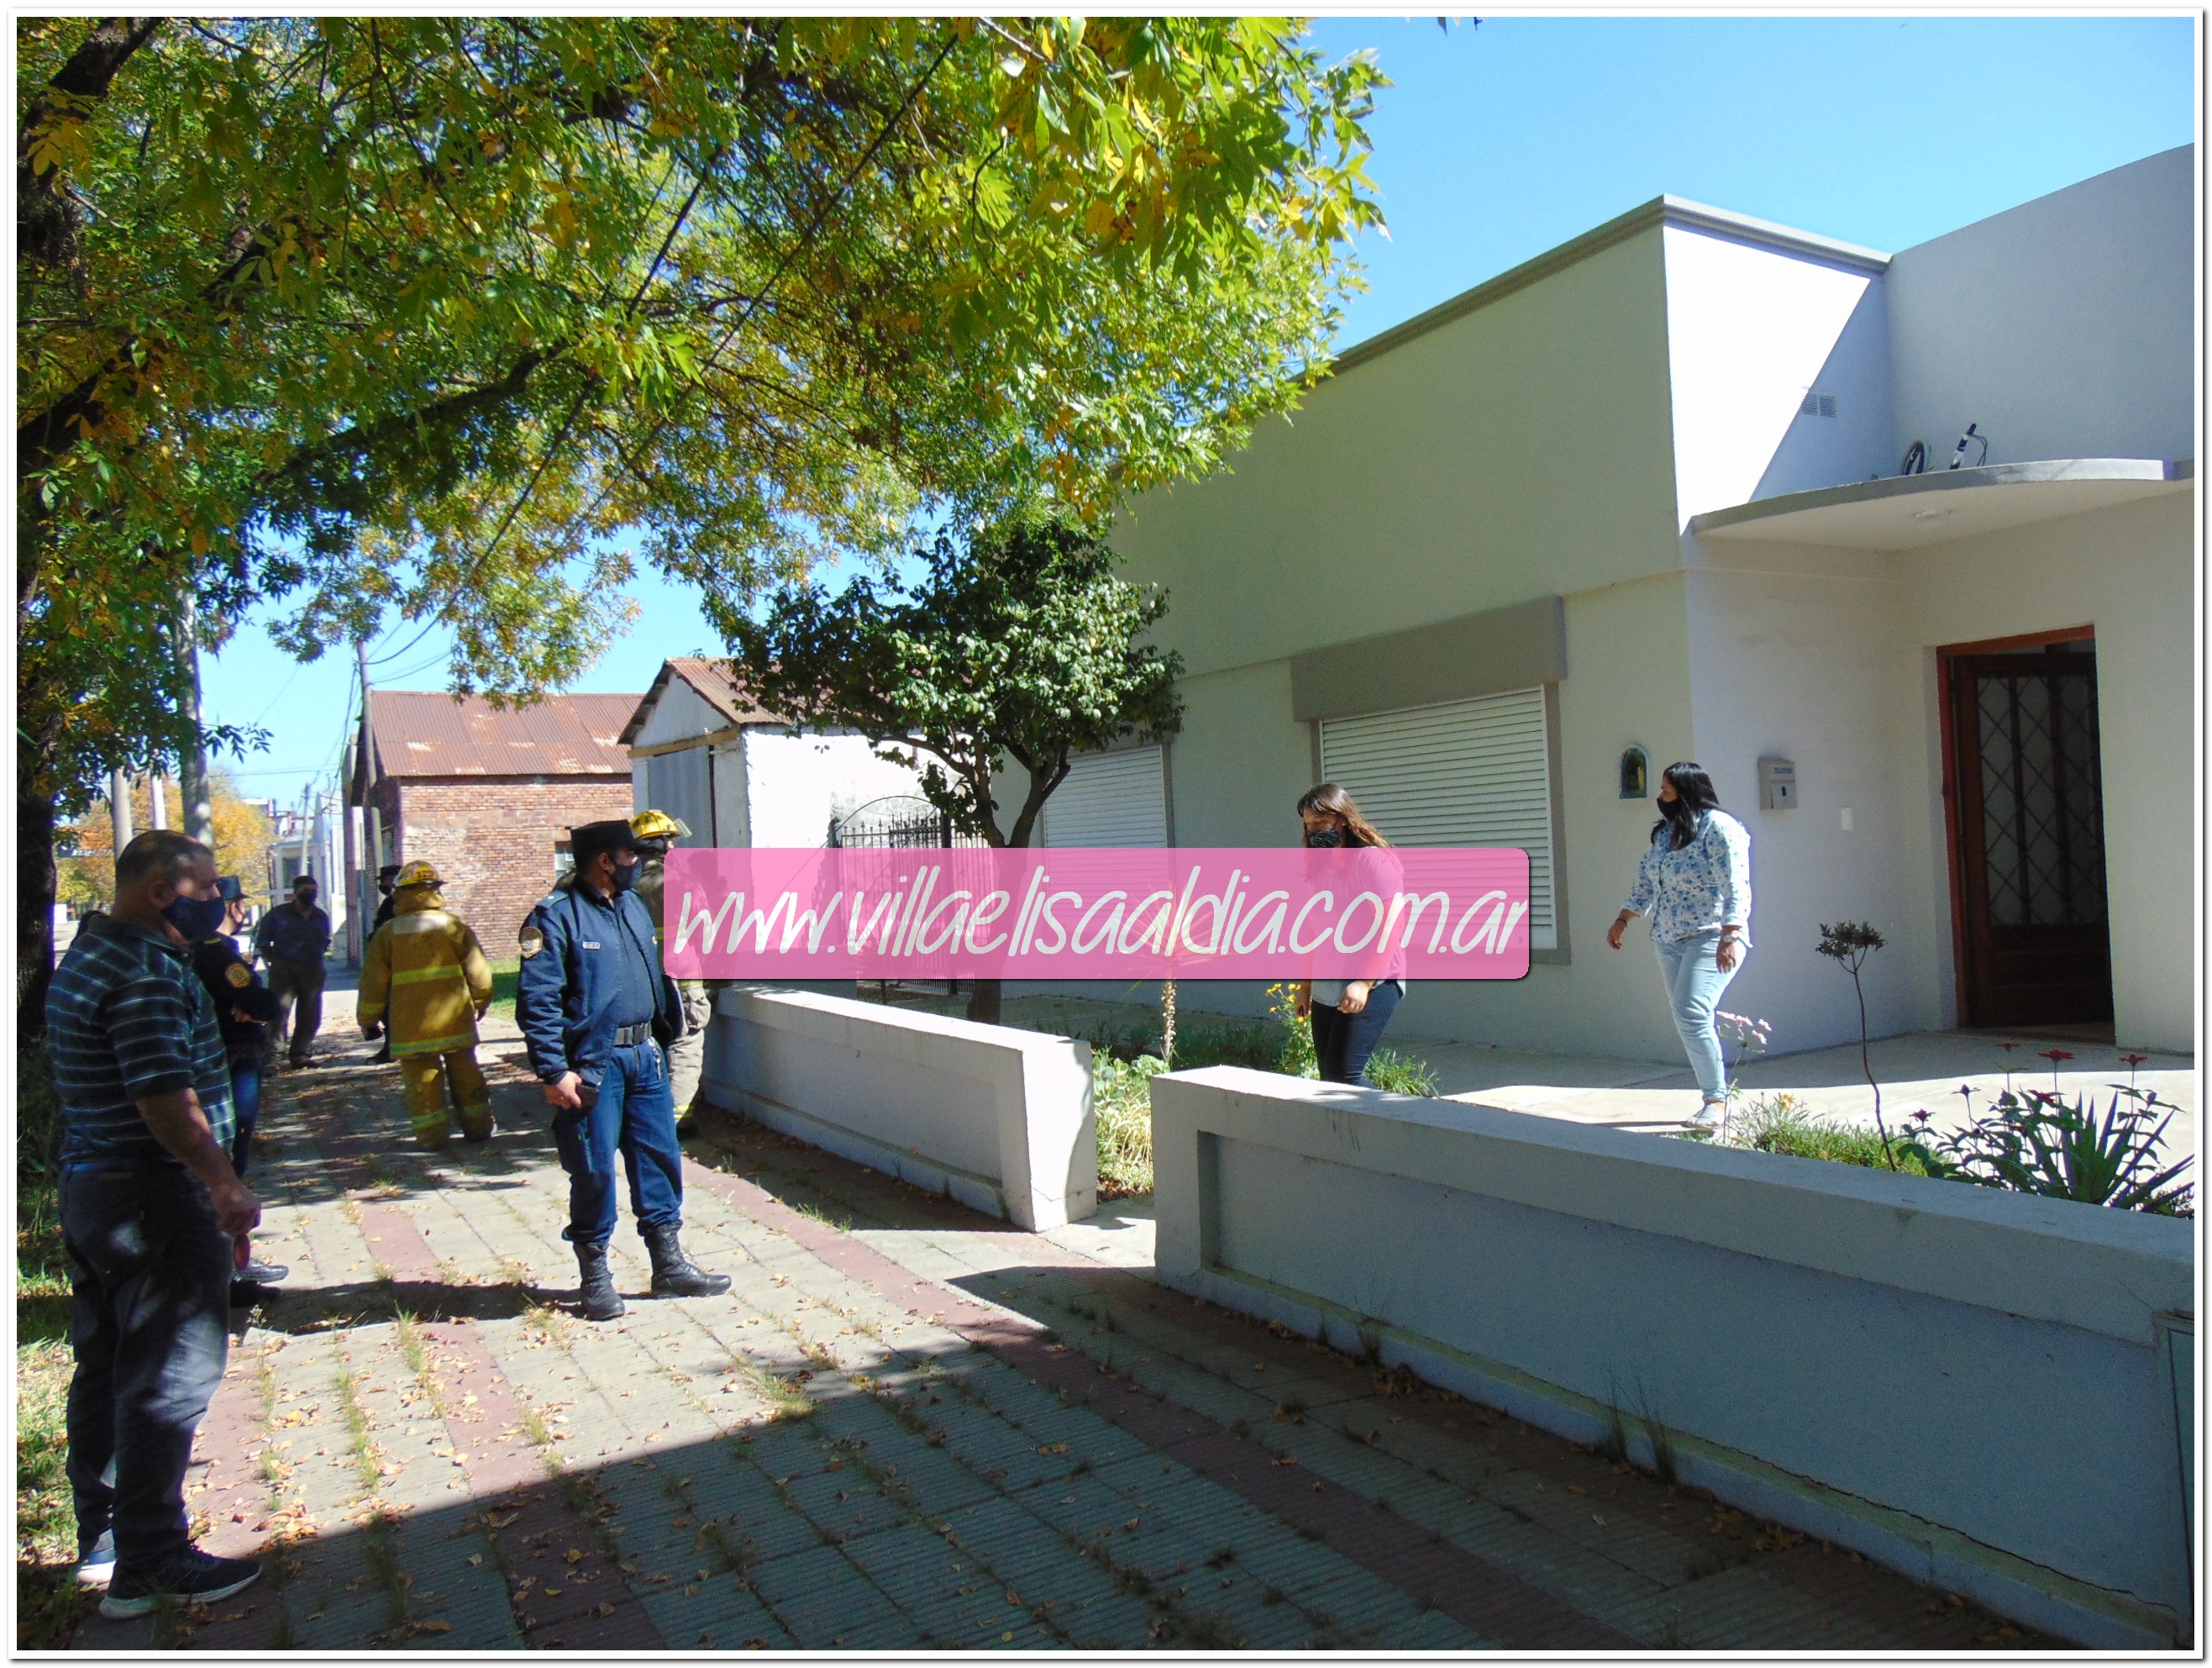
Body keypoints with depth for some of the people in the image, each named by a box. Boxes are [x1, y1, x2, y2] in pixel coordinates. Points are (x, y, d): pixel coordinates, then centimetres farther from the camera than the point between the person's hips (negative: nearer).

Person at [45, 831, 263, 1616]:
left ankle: (101, 1537, 30)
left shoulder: (88, 954, 14)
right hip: (153, 1197, -11)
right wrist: (226, 1184, -23)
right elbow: (165, 1100, -27)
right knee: (169, 1378, -2)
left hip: (88, 1189, 11)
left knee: (107, 1369, 18)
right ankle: (148, 1566, 6)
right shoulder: (148, 972, -19)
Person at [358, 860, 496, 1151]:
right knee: (466, 1074, 13)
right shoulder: (455, 925, 0)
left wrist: (368, 1019, 14)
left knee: (422, 1080, 7)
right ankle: (478, 1128, 20)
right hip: (456, 1020, 2)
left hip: (411, 1026, -2)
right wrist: (480, 1003, 20)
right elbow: (479, 971, 3)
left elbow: (373, 982, 1)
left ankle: (432, 1135, 9)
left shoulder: (388, 933, -2)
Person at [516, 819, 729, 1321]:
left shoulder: (634, 906, 13)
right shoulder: (556, 916, -10)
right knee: (594, 1170, 2)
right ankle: (595, 1276, 17)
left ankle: (669, 1265, 22)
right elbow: (536, 1000, -14)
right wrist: (554, 1072, -19)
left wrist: (667, 1027, 16)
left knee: (659, 1156, 10)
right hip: (593, 1062, -7)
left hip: (645, 1055, 7)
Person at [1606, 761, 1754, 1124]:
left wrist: (1729, 937, -23)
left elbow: (1736, 888, -15)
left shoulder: (1719, 827, -10)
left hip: (1711, 939, -8)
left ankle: (1716, 1099, -8)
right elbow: (1646, 882, 22)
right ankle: (1715, 1095, 13)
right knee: (1686, 1022, 5)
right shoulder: (1664, 831, 13)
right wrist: (1622, 920, 20)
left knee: (1692, 1015, -18)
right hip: (1670, 941, 8)